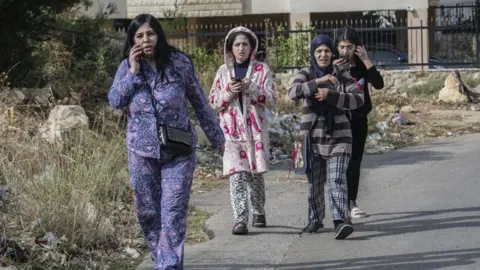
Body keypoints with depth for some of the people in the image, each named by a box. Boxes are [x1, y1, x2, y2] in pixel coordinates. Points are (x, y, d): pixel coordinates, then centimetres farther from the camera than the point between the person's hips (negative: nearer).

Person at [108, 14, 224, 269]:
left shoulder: (179, 62, -5)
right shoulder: (127, 67, 1)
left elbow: (200, 102, 3)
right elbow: (115, 101, -9)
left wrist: (216, 137, 9)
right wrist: (133, 71, -16)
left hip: (178, 151, -2)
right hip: (141, 151, 3)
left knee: (173, 212, -9)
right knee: (147, 211, 8)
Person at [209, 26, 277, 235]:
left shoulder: (261, 70, 5)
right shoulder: (223, 71, 10)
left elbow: (271, 100, -2)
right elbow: (213, 102, 9)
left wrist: (251, 89, -16)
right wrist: (229, 91, -10)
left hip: (255, 128, 0)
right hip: (232, 130, 0)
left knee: (256, 173, 7)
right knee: (237, 174, -12)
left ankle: (258, 213, 28)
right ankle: (240, 220, -17)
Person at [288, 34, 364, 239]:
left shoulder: (342, 74, 1)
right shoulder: (305, 74, 1)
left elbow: (358, 99, -9)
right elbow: (293, 92, -19)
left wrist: (330, 95, -19)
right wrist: (319, 81, -30)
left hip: (337, 136, -1)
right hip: (312, 136, 1)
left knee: (337, 180, -13)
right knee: (314, 182, 11)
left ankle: (341, 222, -23)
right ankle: (315, 220, 27)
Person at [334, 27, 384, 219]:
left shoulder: (361, 65, 1)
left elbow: (378, 84, -11)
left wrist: (366, 60, -16)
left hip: (359, 119, 3)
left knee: (355, 161, 7)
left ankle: (351, 203, 15)